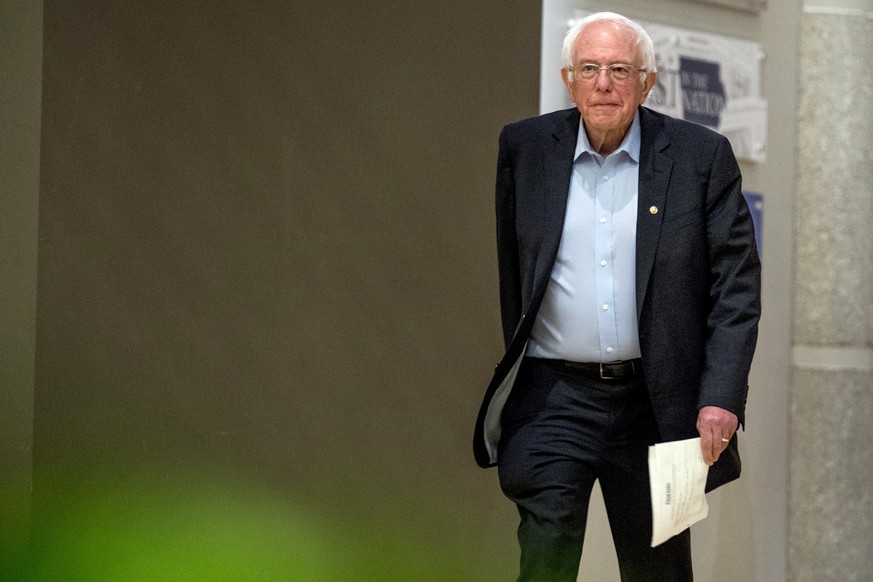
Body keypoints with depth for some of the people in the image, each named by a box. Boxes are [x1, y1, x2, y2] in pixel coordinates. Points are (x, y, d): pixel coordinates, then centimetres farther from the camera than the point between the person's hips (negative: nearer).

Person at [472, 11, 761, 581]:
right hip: (554, 395, 0)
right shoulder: (524, 149, 2)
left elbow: (737, 285, -3)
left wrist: (721, 399, -11)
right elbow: (502, 272, 7)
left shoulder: (702, 156, -1)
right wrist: (509, 378, 4)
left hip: (656, 402, 0)